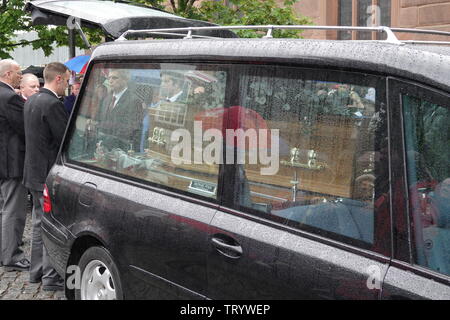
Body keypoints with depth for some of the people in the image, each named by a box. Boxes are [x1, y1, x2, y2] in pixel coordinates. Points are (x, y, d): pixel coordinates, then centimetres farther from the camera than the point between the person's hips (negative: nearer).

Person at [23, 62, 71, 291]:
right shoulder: (53, 104, -20)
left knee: (40, 224, 18)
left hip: (34, 172, 10)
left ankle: (37, 271, 27)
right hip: (50, 175, -10)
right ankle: (51, 278, 4)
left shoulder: (31, 101, 11)